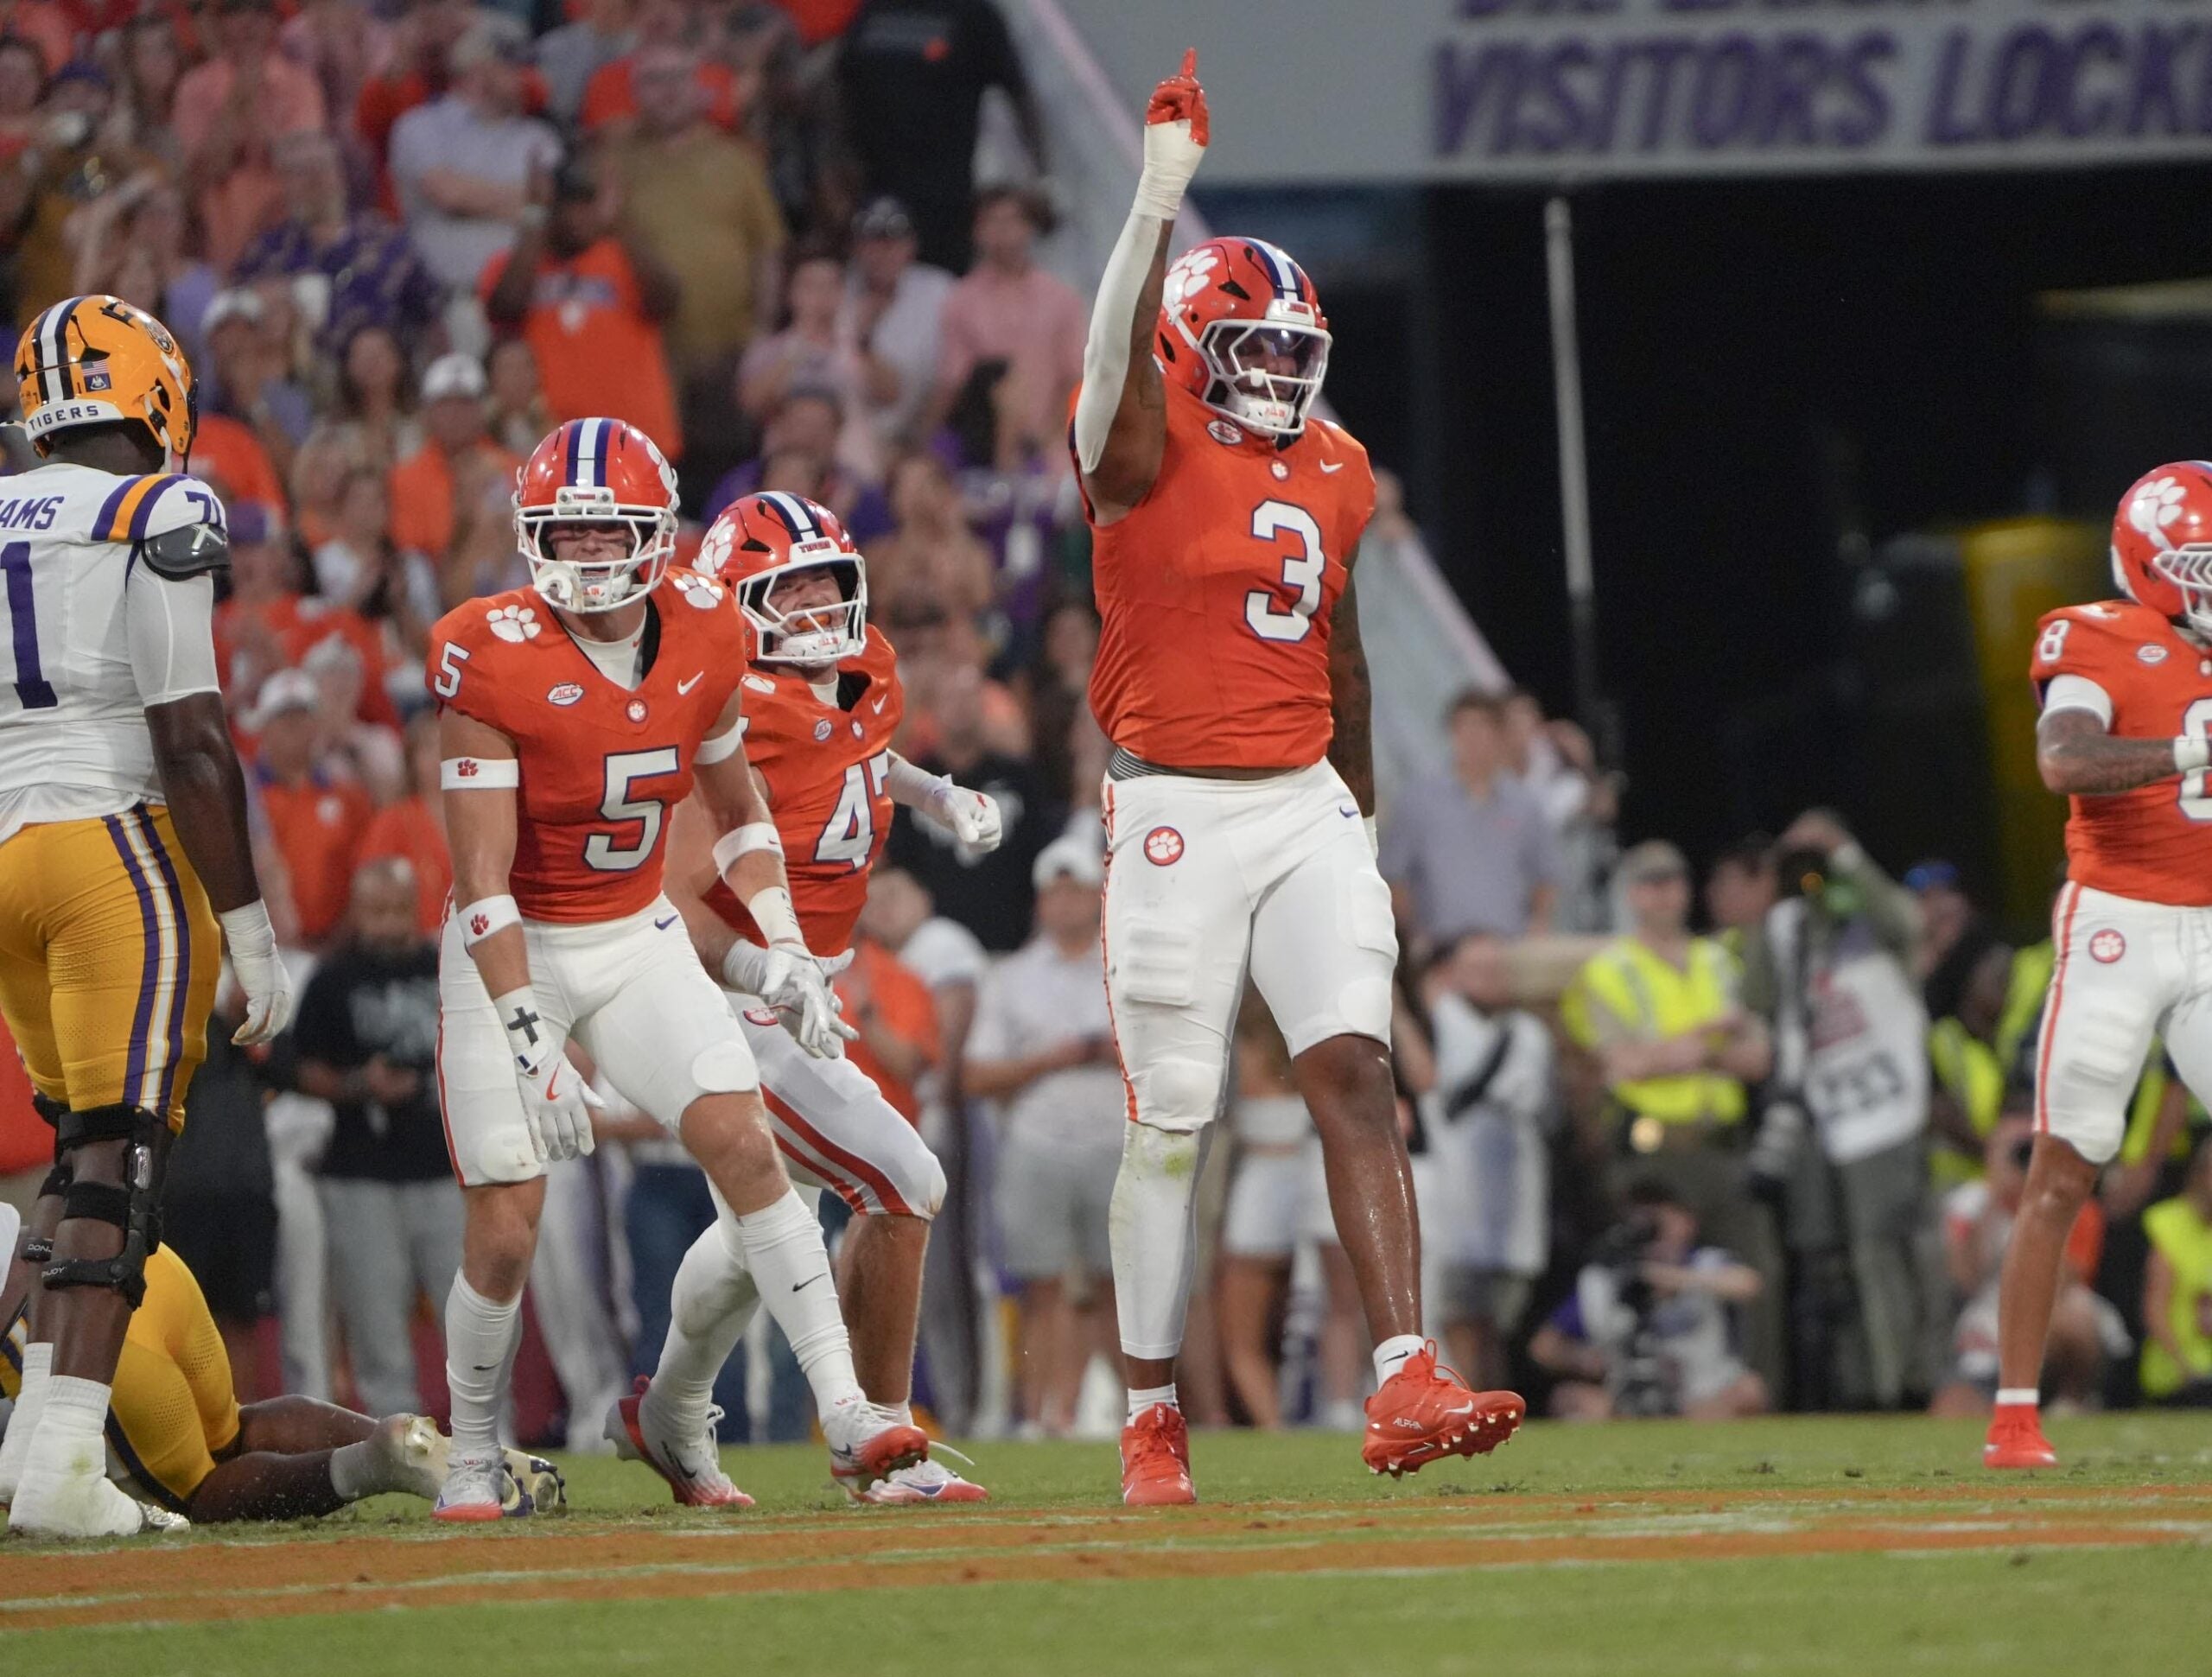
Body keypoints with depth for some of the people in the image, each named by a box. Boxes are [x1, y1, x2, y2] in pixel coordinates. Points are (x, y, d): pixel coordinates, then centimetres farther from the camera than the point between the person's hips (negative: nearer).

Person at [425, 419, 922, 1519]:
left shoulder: (701, 637, -5)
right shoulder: (494, 661, -21)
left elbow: (737, 810, 13)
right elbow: (482, 880, -24)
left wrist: (785, 949, 2)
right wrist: (532, 1046, -31)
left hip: (638, 941, 3)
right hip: (513, 957, -3)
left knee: (741, 1141, -15)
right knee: (504, 1233, -6)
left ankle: (845, 1415, -15)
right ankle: (473, 1454, 17)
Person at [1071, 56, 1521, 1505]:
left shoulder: (1333, 474, 12)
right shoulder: (1148, 450, -5)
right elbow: (1121, 352, -27)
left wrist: (1365, 823, 26)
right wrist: (1161, 200, -37)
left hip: (1306, 804, 5)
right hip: (1180, 812, -5)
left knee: (1357, 1074, -10)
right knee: (1172, 1125, 2)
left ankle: (1405, 1384, -17)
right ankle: (1153, 1424, 13)